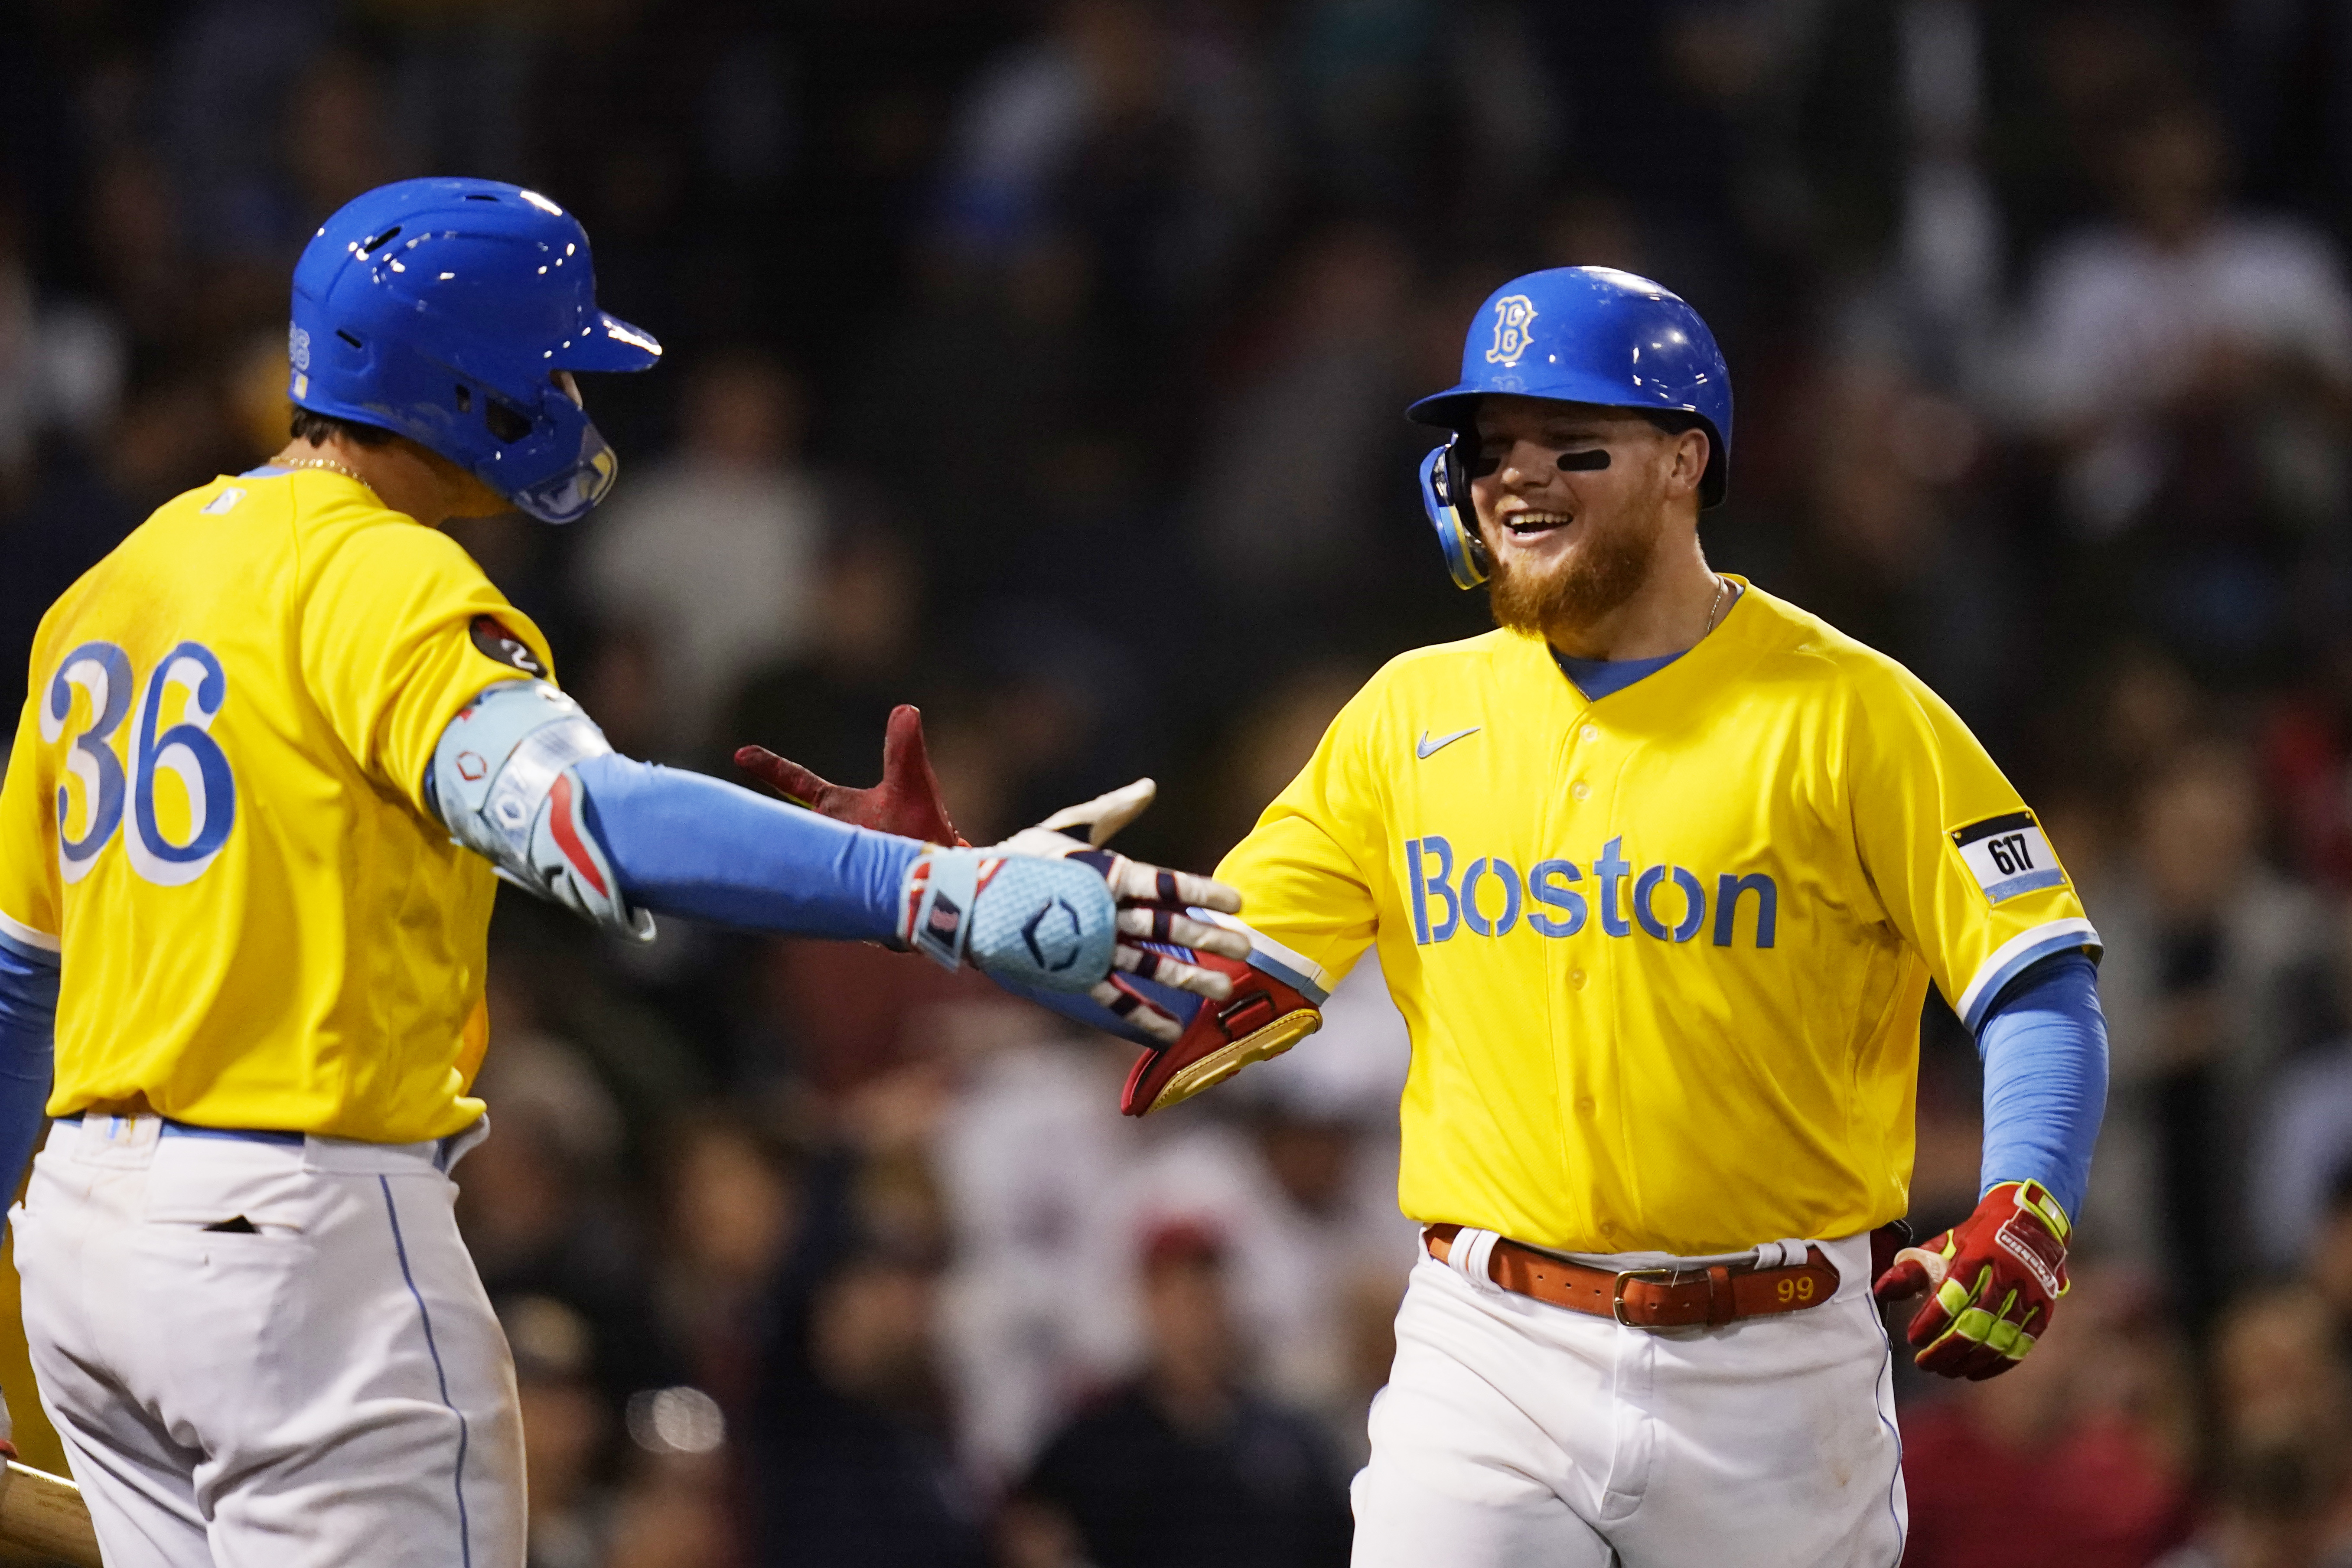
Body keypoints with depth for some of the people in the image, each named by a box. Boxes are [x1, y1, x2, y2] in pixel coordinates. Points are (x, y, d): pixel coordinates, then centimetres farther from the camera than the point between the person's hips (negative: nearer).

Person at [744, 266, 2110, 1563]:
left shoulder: (1845, 713, -3)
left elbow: (2044, 986, -6)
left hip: (1768, 1376, -2)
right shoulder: (1417, 715, 9)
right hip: (1489, 1364, 2)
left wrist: (2024, 1210, -23)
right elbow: (1218, 976, 9)